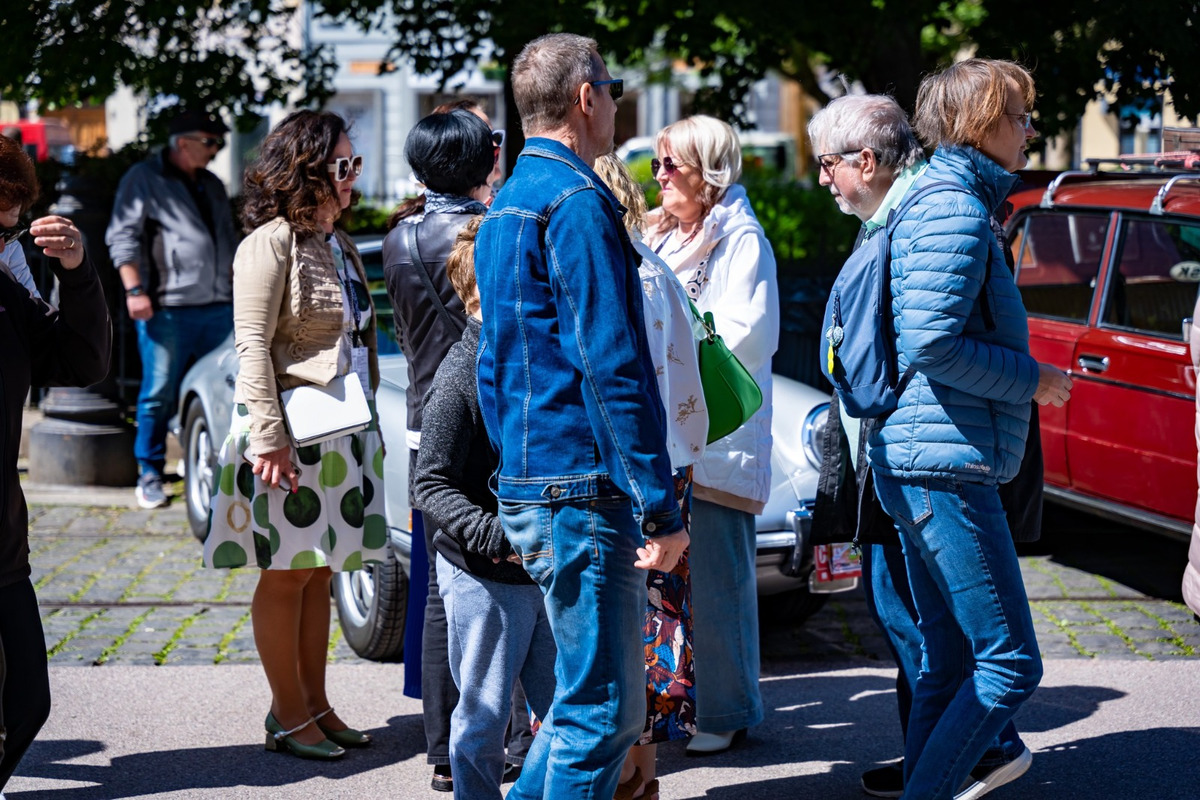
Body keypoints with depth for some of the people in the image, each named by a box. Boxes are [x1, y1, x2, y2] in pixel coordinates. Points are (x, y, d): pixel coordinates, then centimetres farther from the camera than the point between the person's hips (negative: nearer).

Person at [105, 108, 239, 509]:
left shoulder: (212, 185, 22)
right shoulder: (143, 179, 1)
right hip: (167, 308, -6)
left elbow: (229, 240, 31)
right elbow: (122, 237, -5)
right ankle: (150, 476, 6)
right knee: (160, 393, -4)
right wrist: (134, 289, -13)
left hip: (218, 308, 6)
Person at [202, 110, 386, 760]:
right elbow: (252, 346, -16)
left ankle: (315, 704, 20)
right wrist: (268, 435, -21)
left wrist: (366, 414, 16)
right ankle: (289, 714, 8)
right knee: (288, 574, 0)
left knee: (319, 572, 12)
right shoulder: (271, 242, -11)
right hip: (292, 432, -8)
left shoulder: (340, 246, 16)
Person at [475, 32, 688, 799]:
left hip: (527, 481, 10)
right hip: (584, 487, -10)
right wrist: (661, 506, -18)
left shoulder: (506, 205, 20)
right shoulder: (578, 200, -12)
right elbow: (613, 367, -19)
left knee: (592, 699, 17)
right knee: (602, 709, -5)